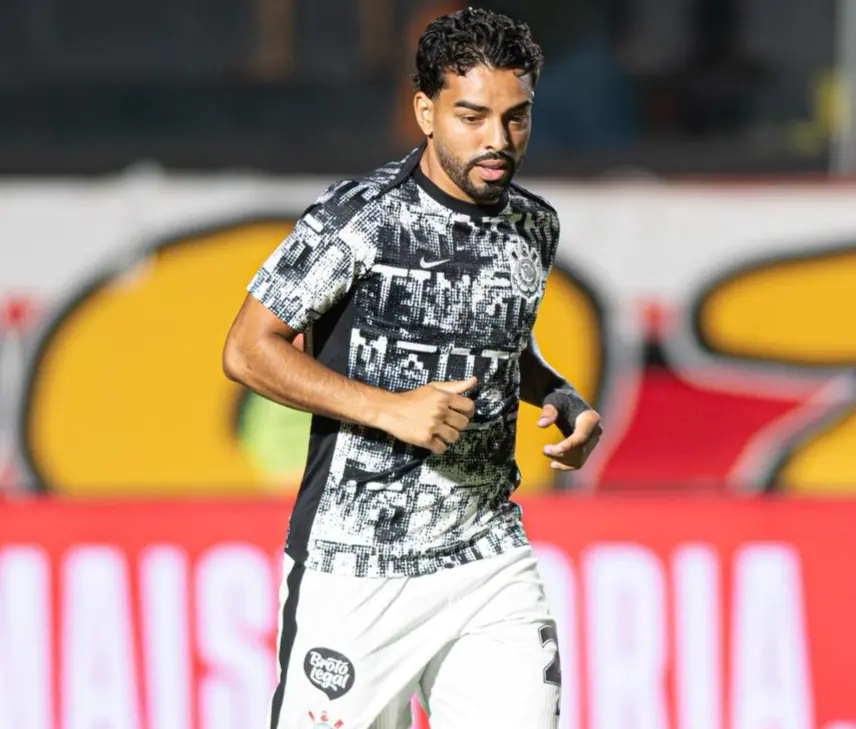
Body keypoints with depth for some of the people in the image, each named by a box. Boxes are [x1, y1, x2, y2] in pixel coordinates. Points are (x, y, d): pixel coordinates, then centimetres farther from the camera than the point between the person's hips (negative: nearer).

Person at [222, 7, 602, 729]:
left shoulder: (534, 225, 7)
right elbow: (247, 350, -11)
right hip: (354, 562, -5)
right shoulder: (357, 217, -12)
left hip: (490, 555, 5)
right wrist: (388, 407, -20)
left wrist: (564, 401, 5)